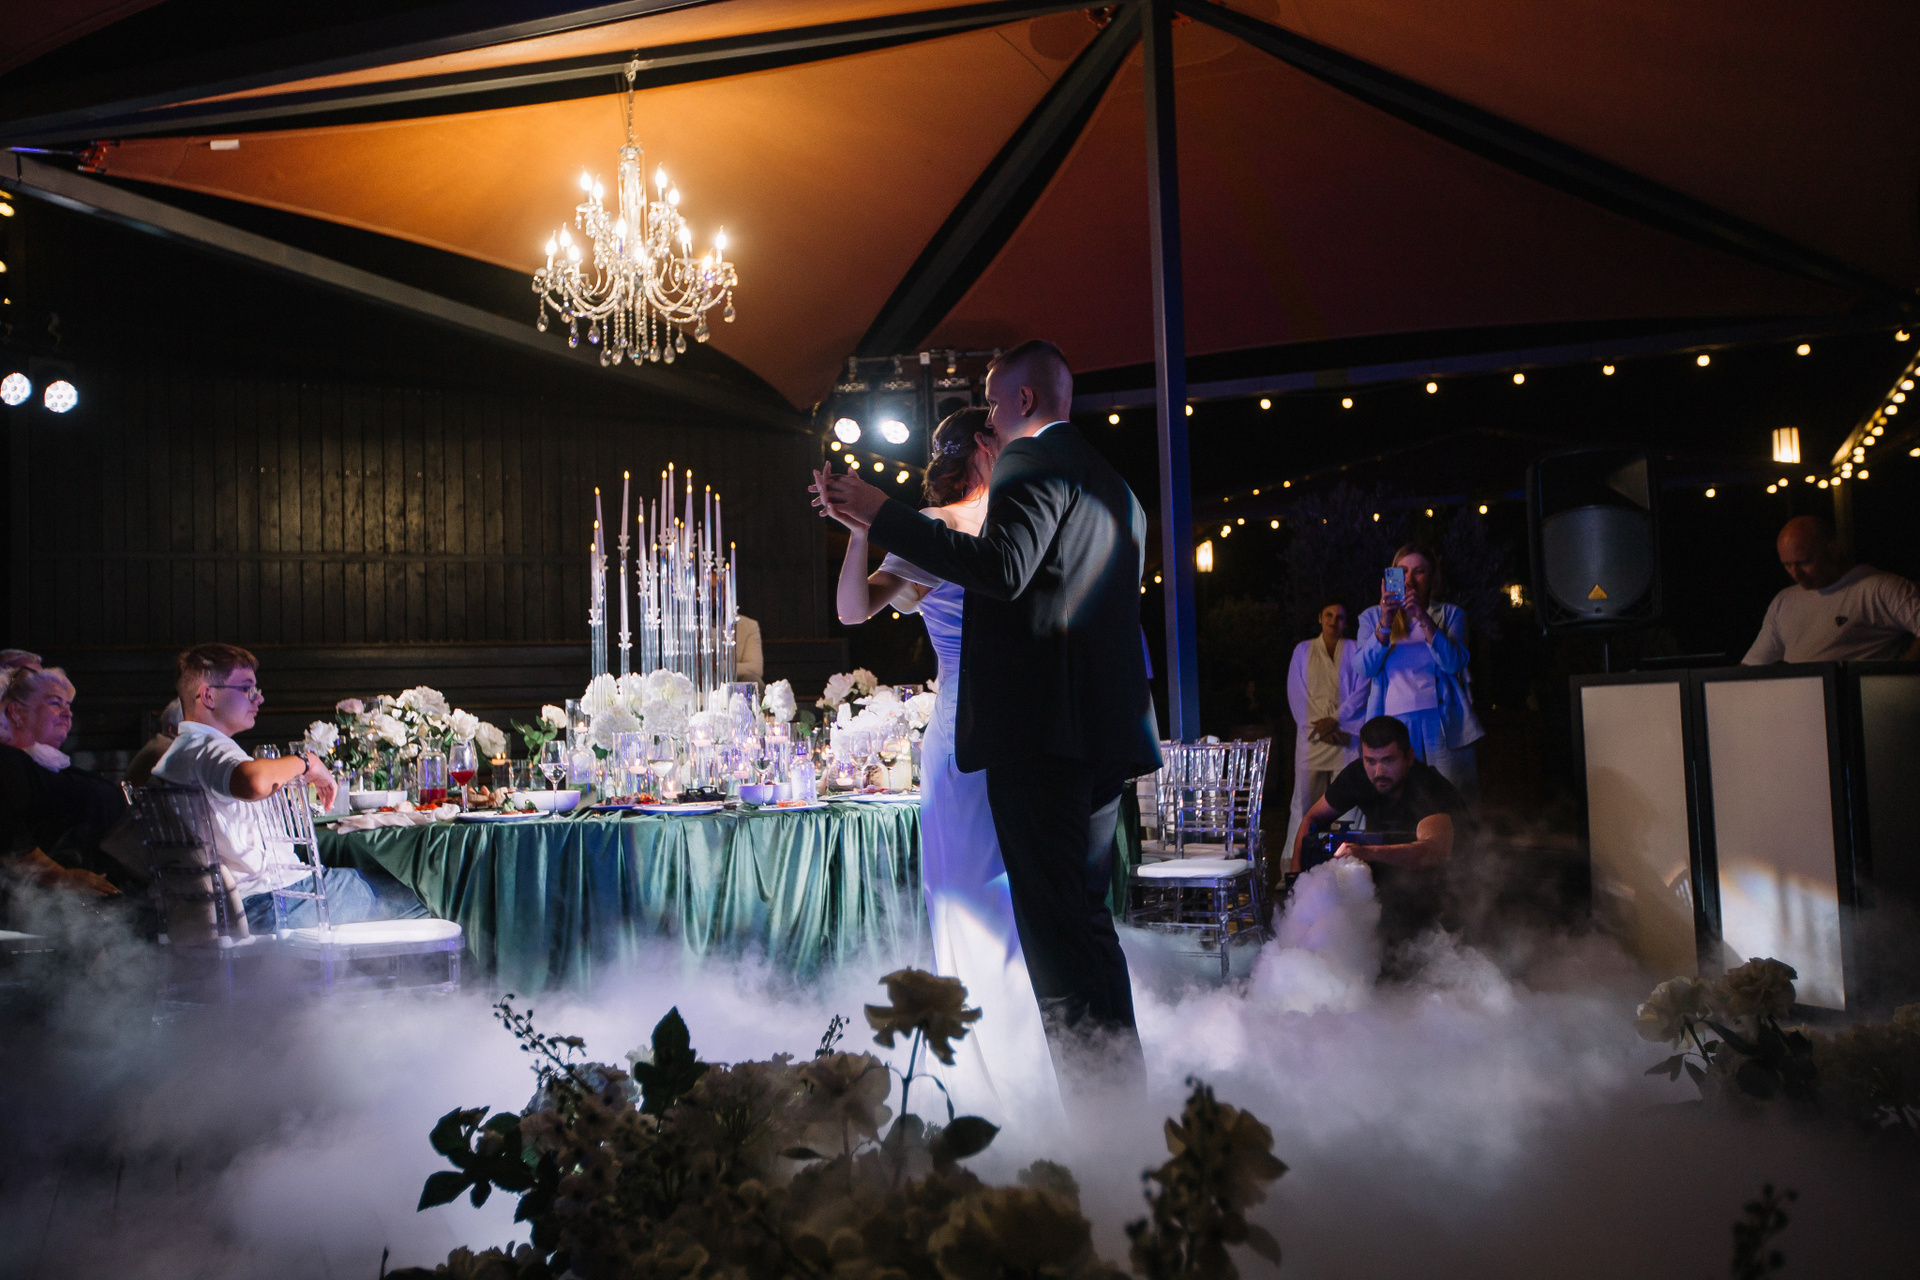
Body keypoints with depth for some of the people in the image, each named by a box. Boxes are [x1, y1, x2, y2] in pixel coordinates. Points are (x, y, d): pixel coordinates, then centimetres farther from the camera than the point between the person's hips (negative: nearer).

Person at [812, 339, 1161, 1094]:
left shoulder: (1033, 462, -7)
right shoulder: (1111, 484, 23)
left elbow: (1003, 568, -22)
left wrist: (880, 514, -18)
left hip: (1038, 726, -10)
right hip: (1105, 728, 10)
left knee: (1057, 930, -7)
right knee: (1085, 920, 16)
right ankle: (1126, 1088, 22)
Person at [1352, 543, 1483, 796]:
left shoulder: (1450, 614, 16)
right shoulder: (1372, 617, 17)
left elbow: (1454, 663, -3)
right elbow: (1365, 668, 0)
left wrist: (1424, 619, -15)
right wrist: (1385, 623, -13)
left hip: (1443, 720, 0)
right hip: (1394, 721, 0)